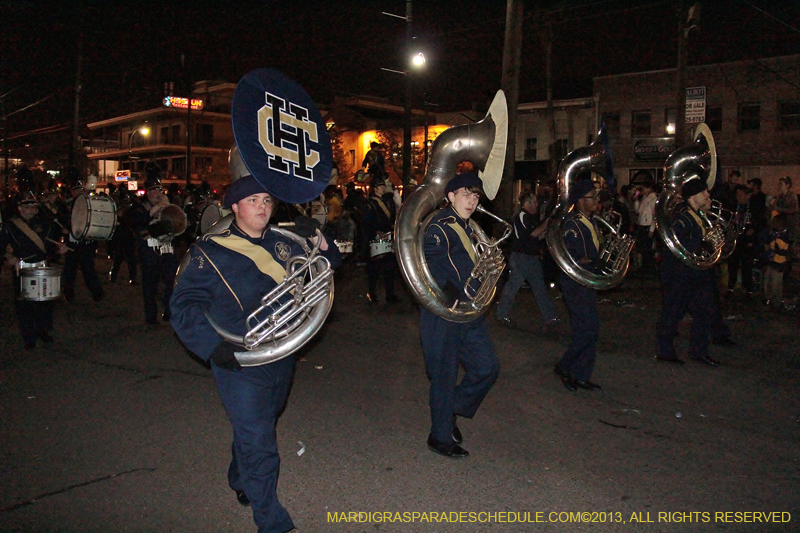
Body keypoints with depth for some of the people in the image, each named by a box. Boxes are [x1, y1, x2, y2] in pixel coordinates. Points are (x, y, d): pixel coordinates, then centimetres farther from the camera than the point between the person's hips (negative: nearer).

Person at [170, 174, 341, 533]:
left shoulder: (282, 244, 6)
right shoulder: (212, 252, -10)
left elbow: (328, 264, 12)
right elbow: (184, 304, -12)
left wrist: (316, 238, -7)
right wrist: (212, 344, -23)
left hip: (281, 359, 6)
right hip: (241, 364, -6)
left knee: (257, 427, 25)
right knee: (257, 445, -4)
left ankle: (239, 480, 52)